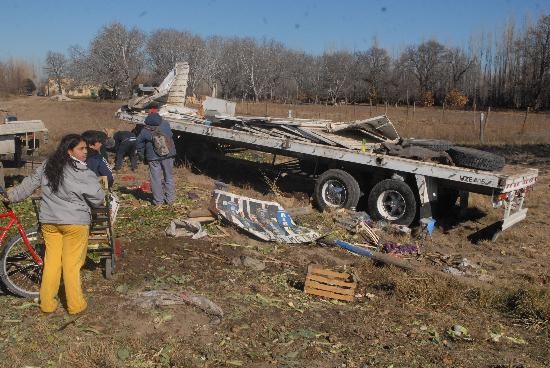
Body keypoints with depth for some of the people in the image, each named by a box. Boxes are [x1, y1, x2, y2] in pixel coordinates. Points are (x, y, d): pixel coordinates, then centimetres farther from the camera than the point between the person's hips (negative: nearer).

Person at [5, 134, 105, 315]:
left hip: (49, 221, 6)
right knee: (72, 264, 2)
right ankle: (75, 305, 11)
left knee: (51, 261, 13)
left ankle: (47, 303, 20)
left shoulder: (47, 165, 5)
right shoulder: (83, 174, -13)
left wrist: (12, 196, 30)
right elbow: (98, 197, -8)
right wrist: (99, 204, 15)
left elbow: (29, 183, 15)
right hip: (74, 222, -5)